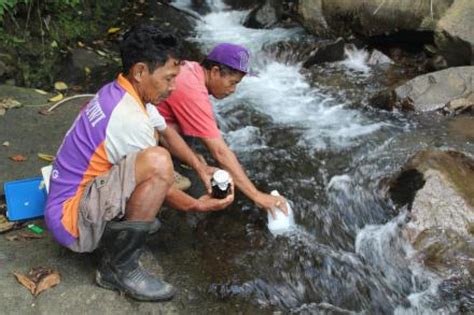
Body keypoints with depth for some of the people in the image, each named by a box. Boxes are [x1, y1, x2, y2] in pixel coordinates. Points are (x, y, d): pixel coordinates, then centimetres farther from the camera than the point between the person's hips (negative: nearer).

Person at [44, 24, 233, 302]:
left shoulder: (120, 92, 0)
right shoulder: (129, 119, -27)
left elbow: (167, 131, 14)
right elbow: (156, 179, -15)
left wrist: (201, 167, 5)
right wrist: (197, 205, 0)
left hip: (76, 193, 10)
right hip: (71, 219, -9)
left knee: (155, 139, 19)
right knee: (158, 162, -34)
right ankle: (119, 268, -16)